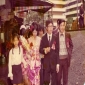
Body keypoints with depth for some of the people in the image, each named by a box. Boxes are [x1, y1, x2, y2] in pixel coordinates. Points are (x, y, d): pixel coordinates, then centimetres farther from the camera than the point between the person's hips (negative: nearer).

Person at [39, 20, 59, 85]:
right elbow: (40, 50, 5)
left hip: (54, 62, -1)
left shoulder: (55, 38, 0)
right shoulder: (43, 38, 4)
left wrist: (57, 63, -3)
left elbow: (57, 51, 0)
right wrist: (45, 50, -18)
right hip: (46, 62, 1)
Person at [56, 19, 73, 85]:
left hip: (66, 58, 1)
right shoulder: (56, 35, -2)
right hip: (58, 58, -1)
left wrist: (70, 53, 0)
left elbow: (71, 45, 11)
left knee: (65, 75, 10)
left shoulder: (68, 35, 2)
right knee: (58, 75, 8)